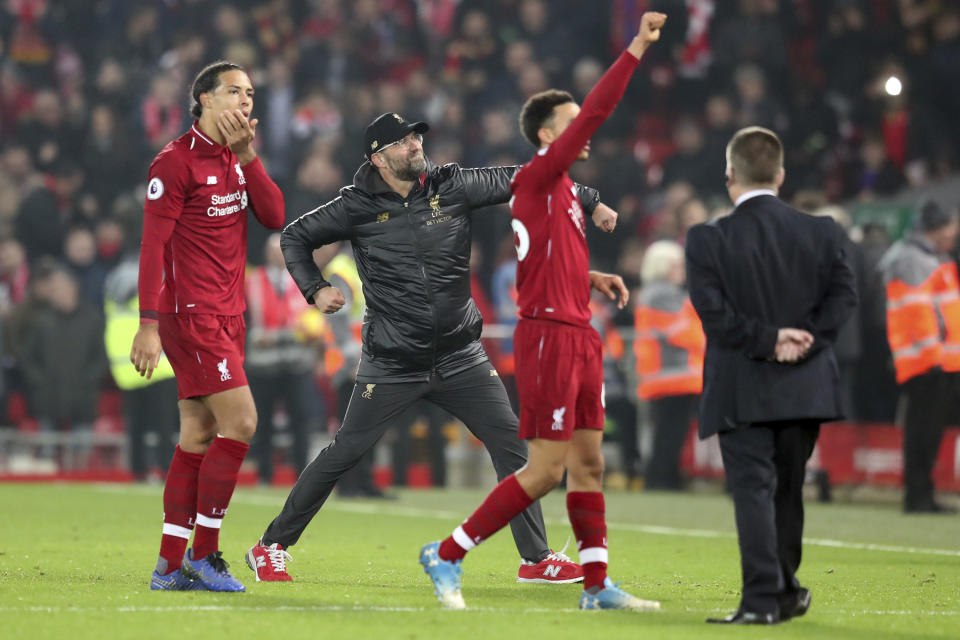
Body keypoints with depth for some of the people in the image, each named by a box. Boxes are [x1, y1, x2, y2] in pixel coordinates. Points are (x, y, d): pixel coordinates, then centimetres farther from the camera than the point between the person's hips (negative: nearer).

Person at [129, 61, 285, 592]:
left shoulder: (237, 160, 15)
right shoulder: (176, 162, -10)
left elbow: (275, 218, 1)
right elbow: (152, 245, -13)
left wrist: (247, 156, -7)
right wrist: (148, 324, -18)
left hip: (225, 317, 9)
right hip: (190, 314, -9)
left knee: (198, 438, 7)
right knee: (240, 423, -14)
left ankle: (170, 566, 10)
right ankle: (202, 554, -7)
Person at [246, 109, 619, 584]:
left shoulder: (452, 187, -1)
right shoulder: (358, 207, -6)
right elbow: (295, 237, 6)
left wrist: (590, 203, -5)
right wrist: (315, 290, -8)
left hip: (460, 357, 3)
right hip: (391, 363, -3)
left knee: (511, 445, -3)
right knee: (344, 453, -3)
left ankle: (536, 558, 5)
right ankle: (271, 546, 10)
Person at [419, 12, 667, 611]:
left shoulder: (561, 189, 16)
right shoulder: (536, 178, -10)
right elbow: (594, 114, -19)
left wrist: (593, 277, 14)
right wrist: (635, 52, -19)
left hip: (578, 336, 9)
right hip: (550, 336, -9)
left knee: (589, 463, 9)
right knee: (546, 469, -8)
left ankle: (598, 585, 12)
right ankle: (446, 556, 0)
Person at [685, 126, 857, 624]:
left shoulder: (708, 240, -7)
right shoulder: (821, 233, 3)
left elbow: (713, 311, -15)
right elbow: (843, 293, -3)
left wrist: (769, 340, -11)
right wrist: (806, 338, -9)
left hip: (741, 391, -4)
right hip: (805, 388, 4)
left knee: (753, 490, -3)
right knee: (788, 489, 18)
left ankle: (762, 599, -11)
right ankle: (784, 590, 28)